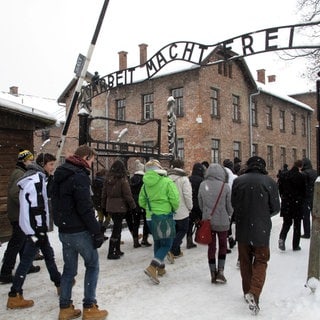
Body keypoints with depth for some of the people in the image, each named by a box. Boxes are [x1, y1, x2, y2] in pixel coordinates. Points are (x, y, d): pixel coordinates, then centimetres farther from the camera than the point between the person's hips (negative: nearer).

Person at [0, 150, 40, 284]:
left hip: (19, 215, 10)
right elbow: (14, 193, -30)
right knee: (15, 245, -4)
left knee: (24, 241, 20)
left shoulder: (20, 172, 14)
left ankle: (27, 266, 33)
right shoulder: (20, 174, -18)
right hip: (19, 216, -10)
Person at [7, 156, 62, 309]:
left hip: (34, 226, 10)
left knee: (48, 254, 18)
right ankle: (14, 297, 5)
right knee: (27, 259, -4)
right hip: (35, 227, -10)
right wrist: (39, 231, -22)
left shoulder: (34, 177, 13)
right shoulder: (36, 179, -18)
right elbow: (36, 207, -24)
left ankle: (60, 283, 30)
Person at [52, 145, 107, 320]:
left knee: (69, 268, 15)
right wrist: (97, 232, -17)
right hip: (79, 231, -8)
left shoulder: (60, 174, 12)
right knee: (92, 265, 6)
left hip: (64, 231, 8)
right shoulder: (79, 176, -18)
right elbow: (85, 208, -22)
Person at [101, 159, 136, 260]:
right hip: (120, 207, -6)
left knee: (117, 227, 17)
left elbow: (104, 194, 10)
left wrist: (104, 206, 19)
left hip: (110, 207, 6)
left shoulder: (108, 179, 4)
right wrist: (133, 206, -1)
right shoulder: (122, 180, -13)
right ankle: (111, 253, 1)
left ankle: (117, 250, 23)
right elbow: (127, 195, -11)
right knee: (117, 229, -1)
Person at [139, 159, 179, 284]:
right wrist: (174, 208, 6)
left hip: (150, 217, 6)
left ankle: (160, 267, 29)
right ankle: (152, 267, -13)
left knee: (158, 242, 20)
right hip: (164, 216, -6)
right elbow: (175, 200, -15)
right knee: (167, 244, 2)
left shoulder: (146, 184, 2)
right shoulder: (167, 182, -13)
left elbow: (142, 202, 8)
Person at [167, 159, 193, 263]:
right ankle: (172, 251, -8)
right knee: (183, 230, 7)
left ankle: (177, 251, 27)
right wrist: (190, 207, -2)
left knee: (175, 230, 19)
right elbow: (187, 195, -17)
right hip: (182, 210, -5)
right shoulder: (183, 178, -15)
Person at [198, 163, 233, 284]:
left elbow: (200, 204, 1)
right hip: (222, 222, -2)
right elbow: (230, 206, -6)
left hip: (207, 221, 2)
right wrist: (228, 216, 15)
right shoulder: (225, 186, -15)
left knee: (211, 247, 14)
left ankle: (213, 274, 20)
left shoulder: (202, 185, -8)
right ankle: (220, 272, 11)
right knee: (223, 246, 17)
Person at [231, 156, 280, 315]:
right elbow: (275, 208, -3)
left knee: (245, 261, 17)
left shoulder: (238, 181, -5)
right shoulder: (270, 182, -10)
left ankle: (247, 292, 27)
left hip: (242, 228, 2)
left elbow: (233, 204, 4)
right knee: (260, 262, 8)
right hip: (261, 230, -2)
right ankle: (254, 293, -10)